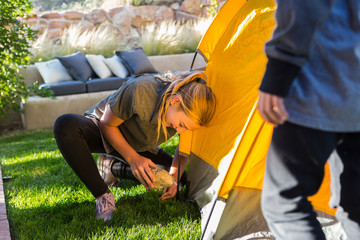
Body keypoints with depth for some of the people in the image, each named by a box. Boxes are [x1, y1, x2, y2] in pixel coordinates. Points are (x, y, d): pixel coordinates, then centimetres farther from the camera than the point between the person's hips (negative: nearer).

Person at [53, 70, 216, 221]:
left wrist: (174, 176, -20)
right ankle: (103, 196, -26)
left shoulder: (189, 112, -24)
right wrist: (133, 158, -31)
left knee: (178, 177, -7)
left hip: (137, 147, 5)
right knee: (66, 126, -39)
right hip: (104, 134, -5)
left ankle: (113, 167, 5)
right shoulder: (139, 91, -41)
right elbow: (106, 124, -23)